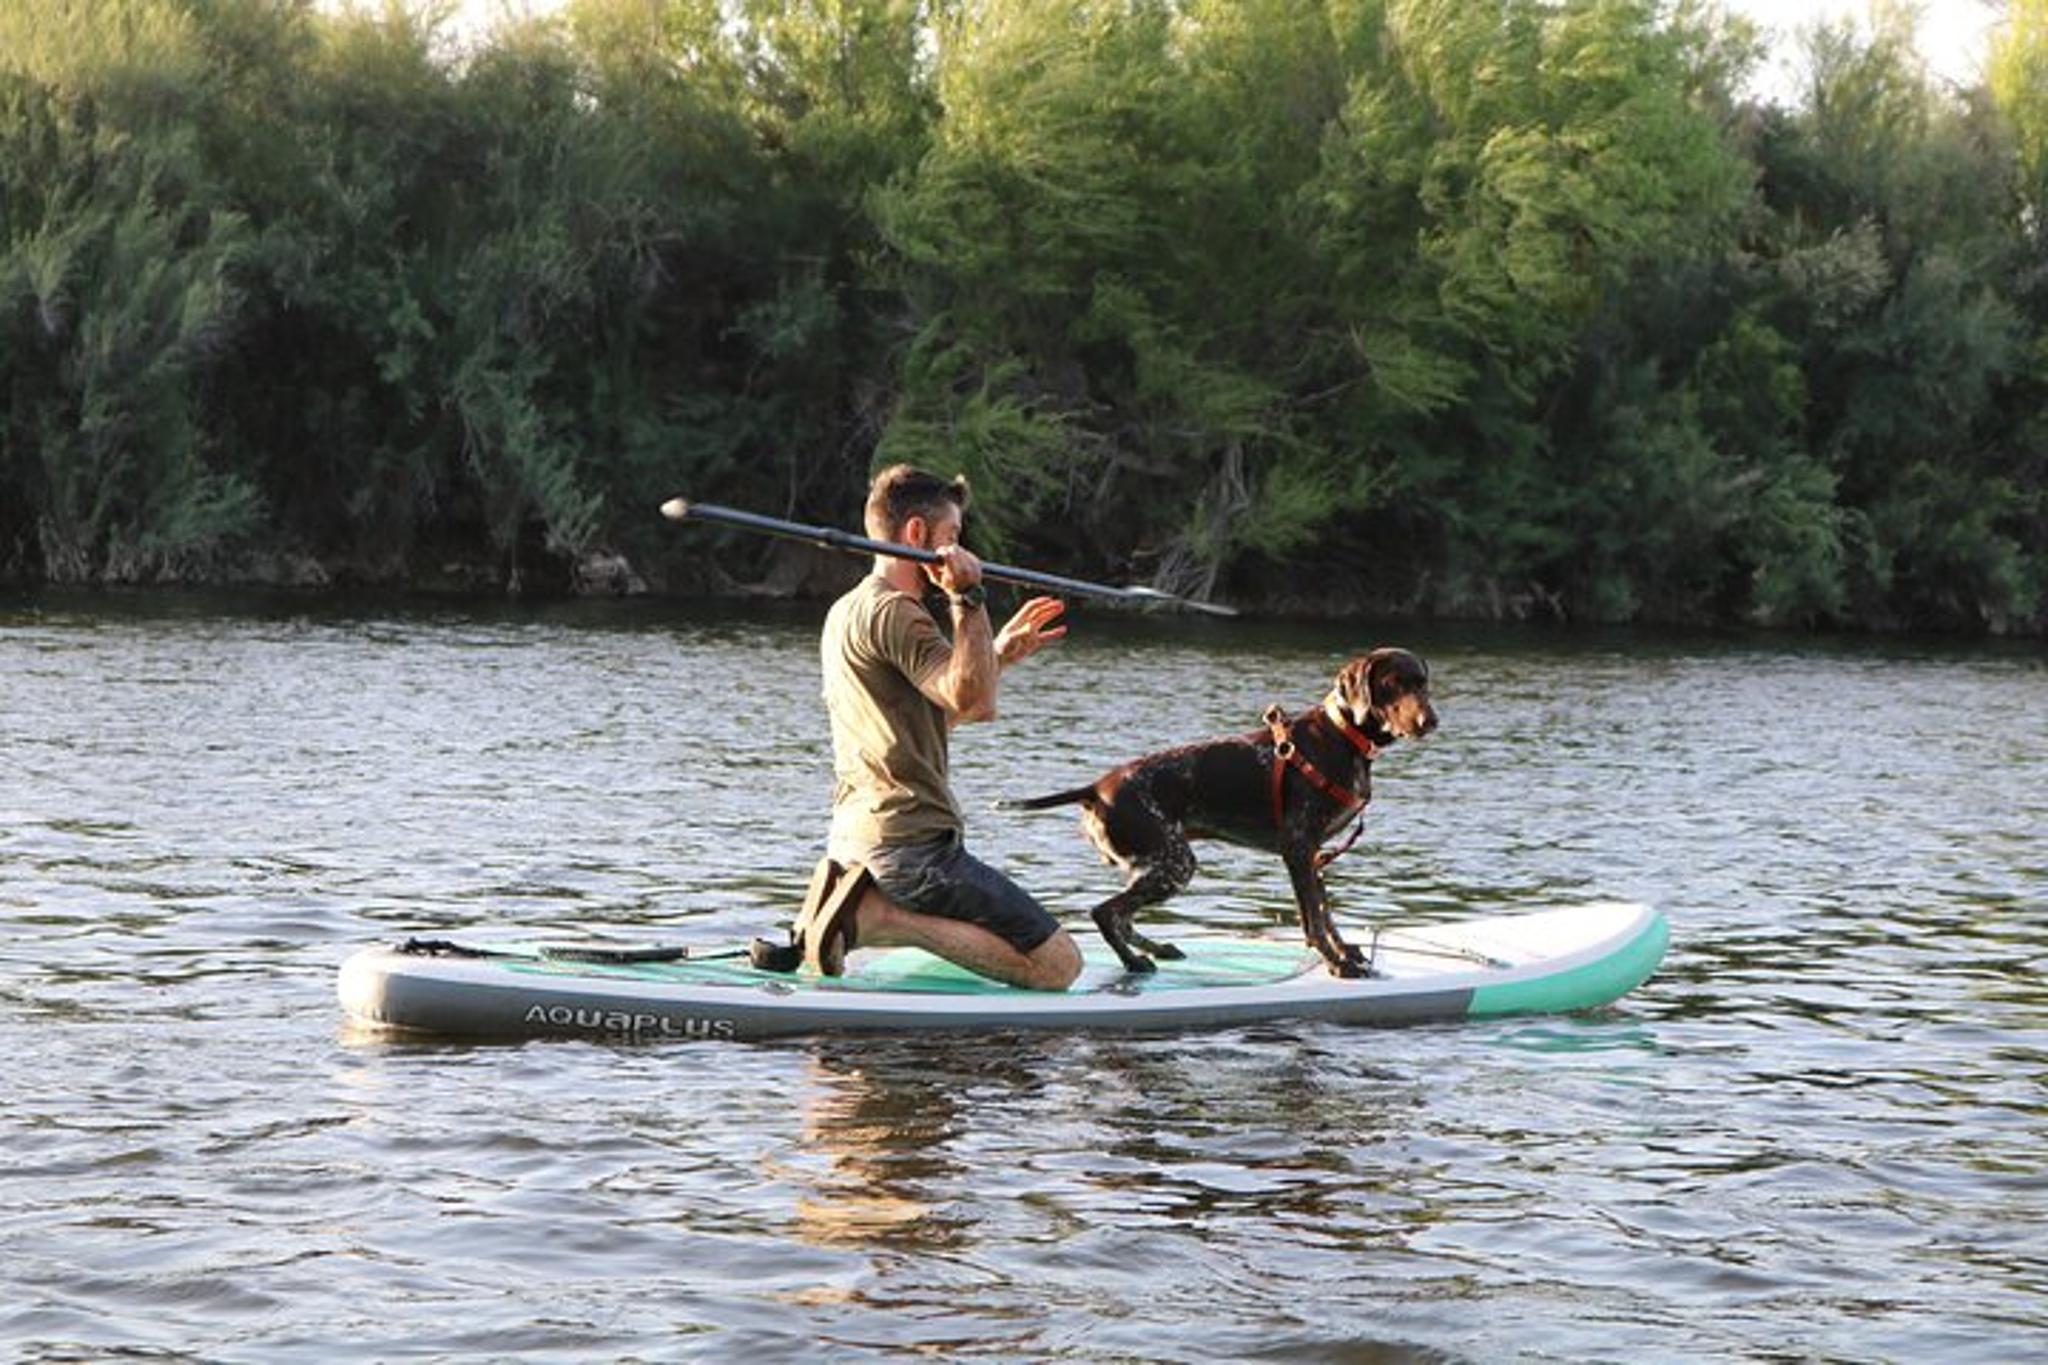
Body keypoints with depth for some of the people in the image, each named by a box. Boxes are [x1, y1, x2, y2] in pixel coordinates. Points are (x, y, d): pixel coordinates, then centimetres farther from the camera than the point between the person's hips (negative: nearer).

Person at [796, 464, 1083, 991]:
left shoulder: (846, 611, 18)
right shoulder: (893, 612, -14)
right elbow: (976, 701, -26)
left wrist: (999, 655, 26)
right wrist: (969, 597, -23)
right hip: (913, 844, -10)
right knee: (1058, 965, -11)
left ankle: (853, 901, 9)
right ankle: (880, 916, -14)